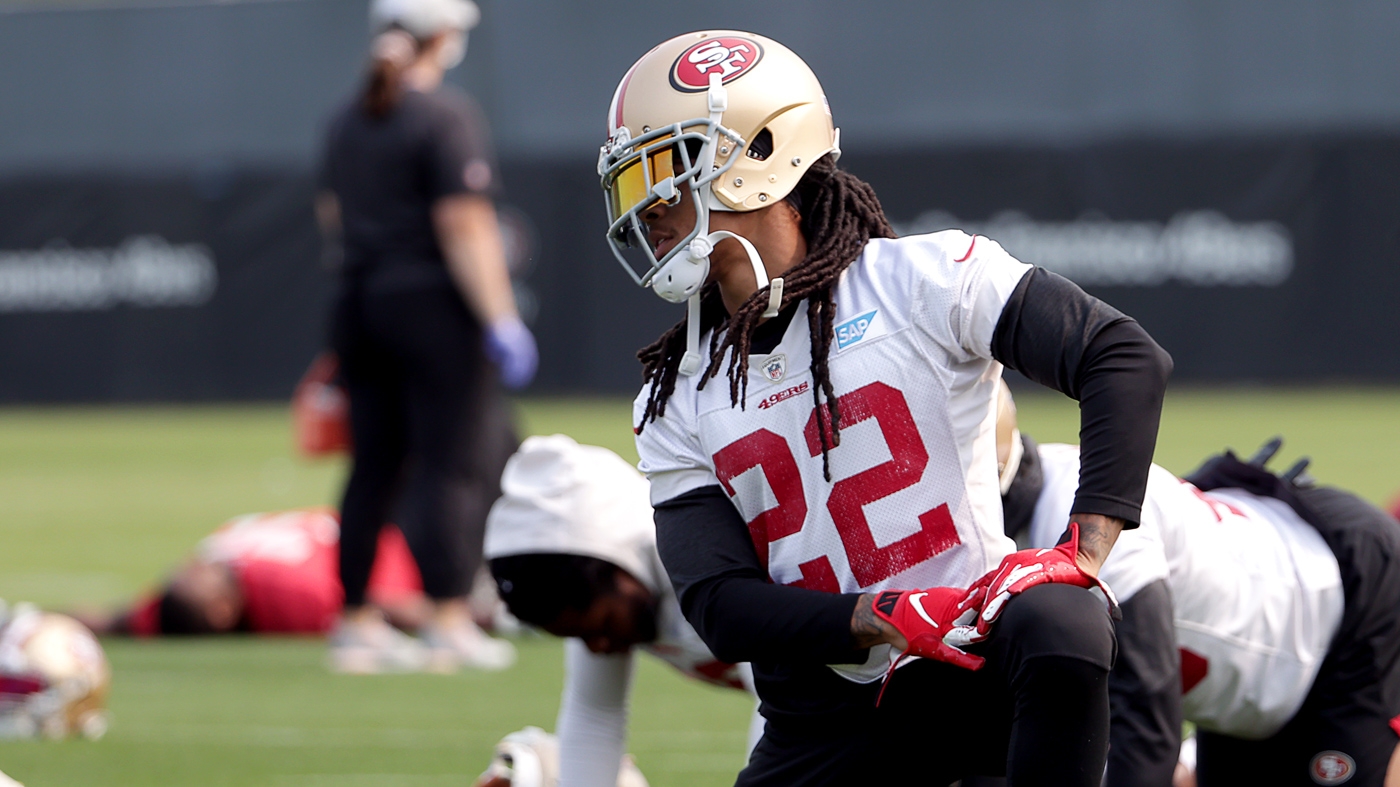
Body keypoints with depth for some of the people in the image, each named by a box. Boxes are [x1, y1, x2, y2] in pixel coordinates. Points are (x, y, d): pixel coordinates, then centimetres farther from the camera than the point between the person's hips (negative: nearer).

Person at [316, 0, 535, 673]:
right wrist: (500, 320, -17)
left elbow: (330, 215, 22)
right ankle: (449, 621, -9)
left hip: (359, 301, 7)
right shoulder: (447, 115, -11)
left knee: (375, 463, 12)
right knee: (451, 460, -4)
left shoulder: (348, 121, 12)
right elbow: (462, 226, -17)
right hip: (433, 304, -7)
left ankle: (356, 621, 13)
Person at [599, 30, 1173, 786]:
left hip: (975, 660, -5)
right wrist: (883, 620, -20)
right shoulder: (676, 404, 8)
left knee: (1057, 626, -38)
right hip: (823, 721, 5)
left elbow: (1127, 359, -11)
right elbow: (720, 606, -2)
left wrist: (1083, 550, -23)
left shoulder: (919, 278, -5)